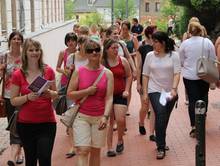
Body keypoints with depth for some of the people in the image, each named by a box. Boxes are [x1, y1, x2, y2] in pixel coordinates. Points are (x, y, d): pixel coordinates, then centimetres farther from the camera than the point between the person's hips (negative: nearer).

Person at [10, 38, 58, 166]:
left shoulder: (49, 71, 1)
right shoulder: (18, 75, -3)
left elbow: (56, 94, 11)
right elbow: (13, 101, -2)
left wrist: (49, 93, -12)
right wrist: (28, 97, -19)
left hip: (47, 122, 0)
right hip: (26, 124, 0)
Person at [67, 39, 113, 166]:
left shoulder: (107, 73, 0)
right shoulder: (79, 72, -1)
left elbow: (109, 98, -6)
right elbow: (70, 94, -1)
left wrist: (105, 116, -19)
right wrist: (87, 91, -15)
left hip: (100, 117, 1)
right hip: (81, 116, -1)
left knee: (96, 151, 9)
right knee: (82, 151, -9)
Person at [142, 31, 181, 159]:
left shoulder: (174, 55, -3)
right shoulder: (150, 56, 1)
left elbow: (177, 73, -10)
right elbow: (145, 75, 5)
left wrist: (174, 89, -23)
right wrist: (145, 93, 0)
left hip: (170, 92, 1)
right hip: (155, 91, -1)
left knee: (165, 119, 11)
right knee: (160, 115, -20)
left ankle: (161, 142, 34)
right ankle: (161, 147, -13)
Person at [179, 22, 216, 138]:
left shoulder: (184, 43, -6)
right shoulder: (207, 42, -8)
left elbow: (181, 61, 4)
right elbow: (213, 59, 0)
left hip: (189, 75, 0)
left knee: (192, 100, 2)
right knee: (203, 97, 20)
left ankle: (194, 126, -5)